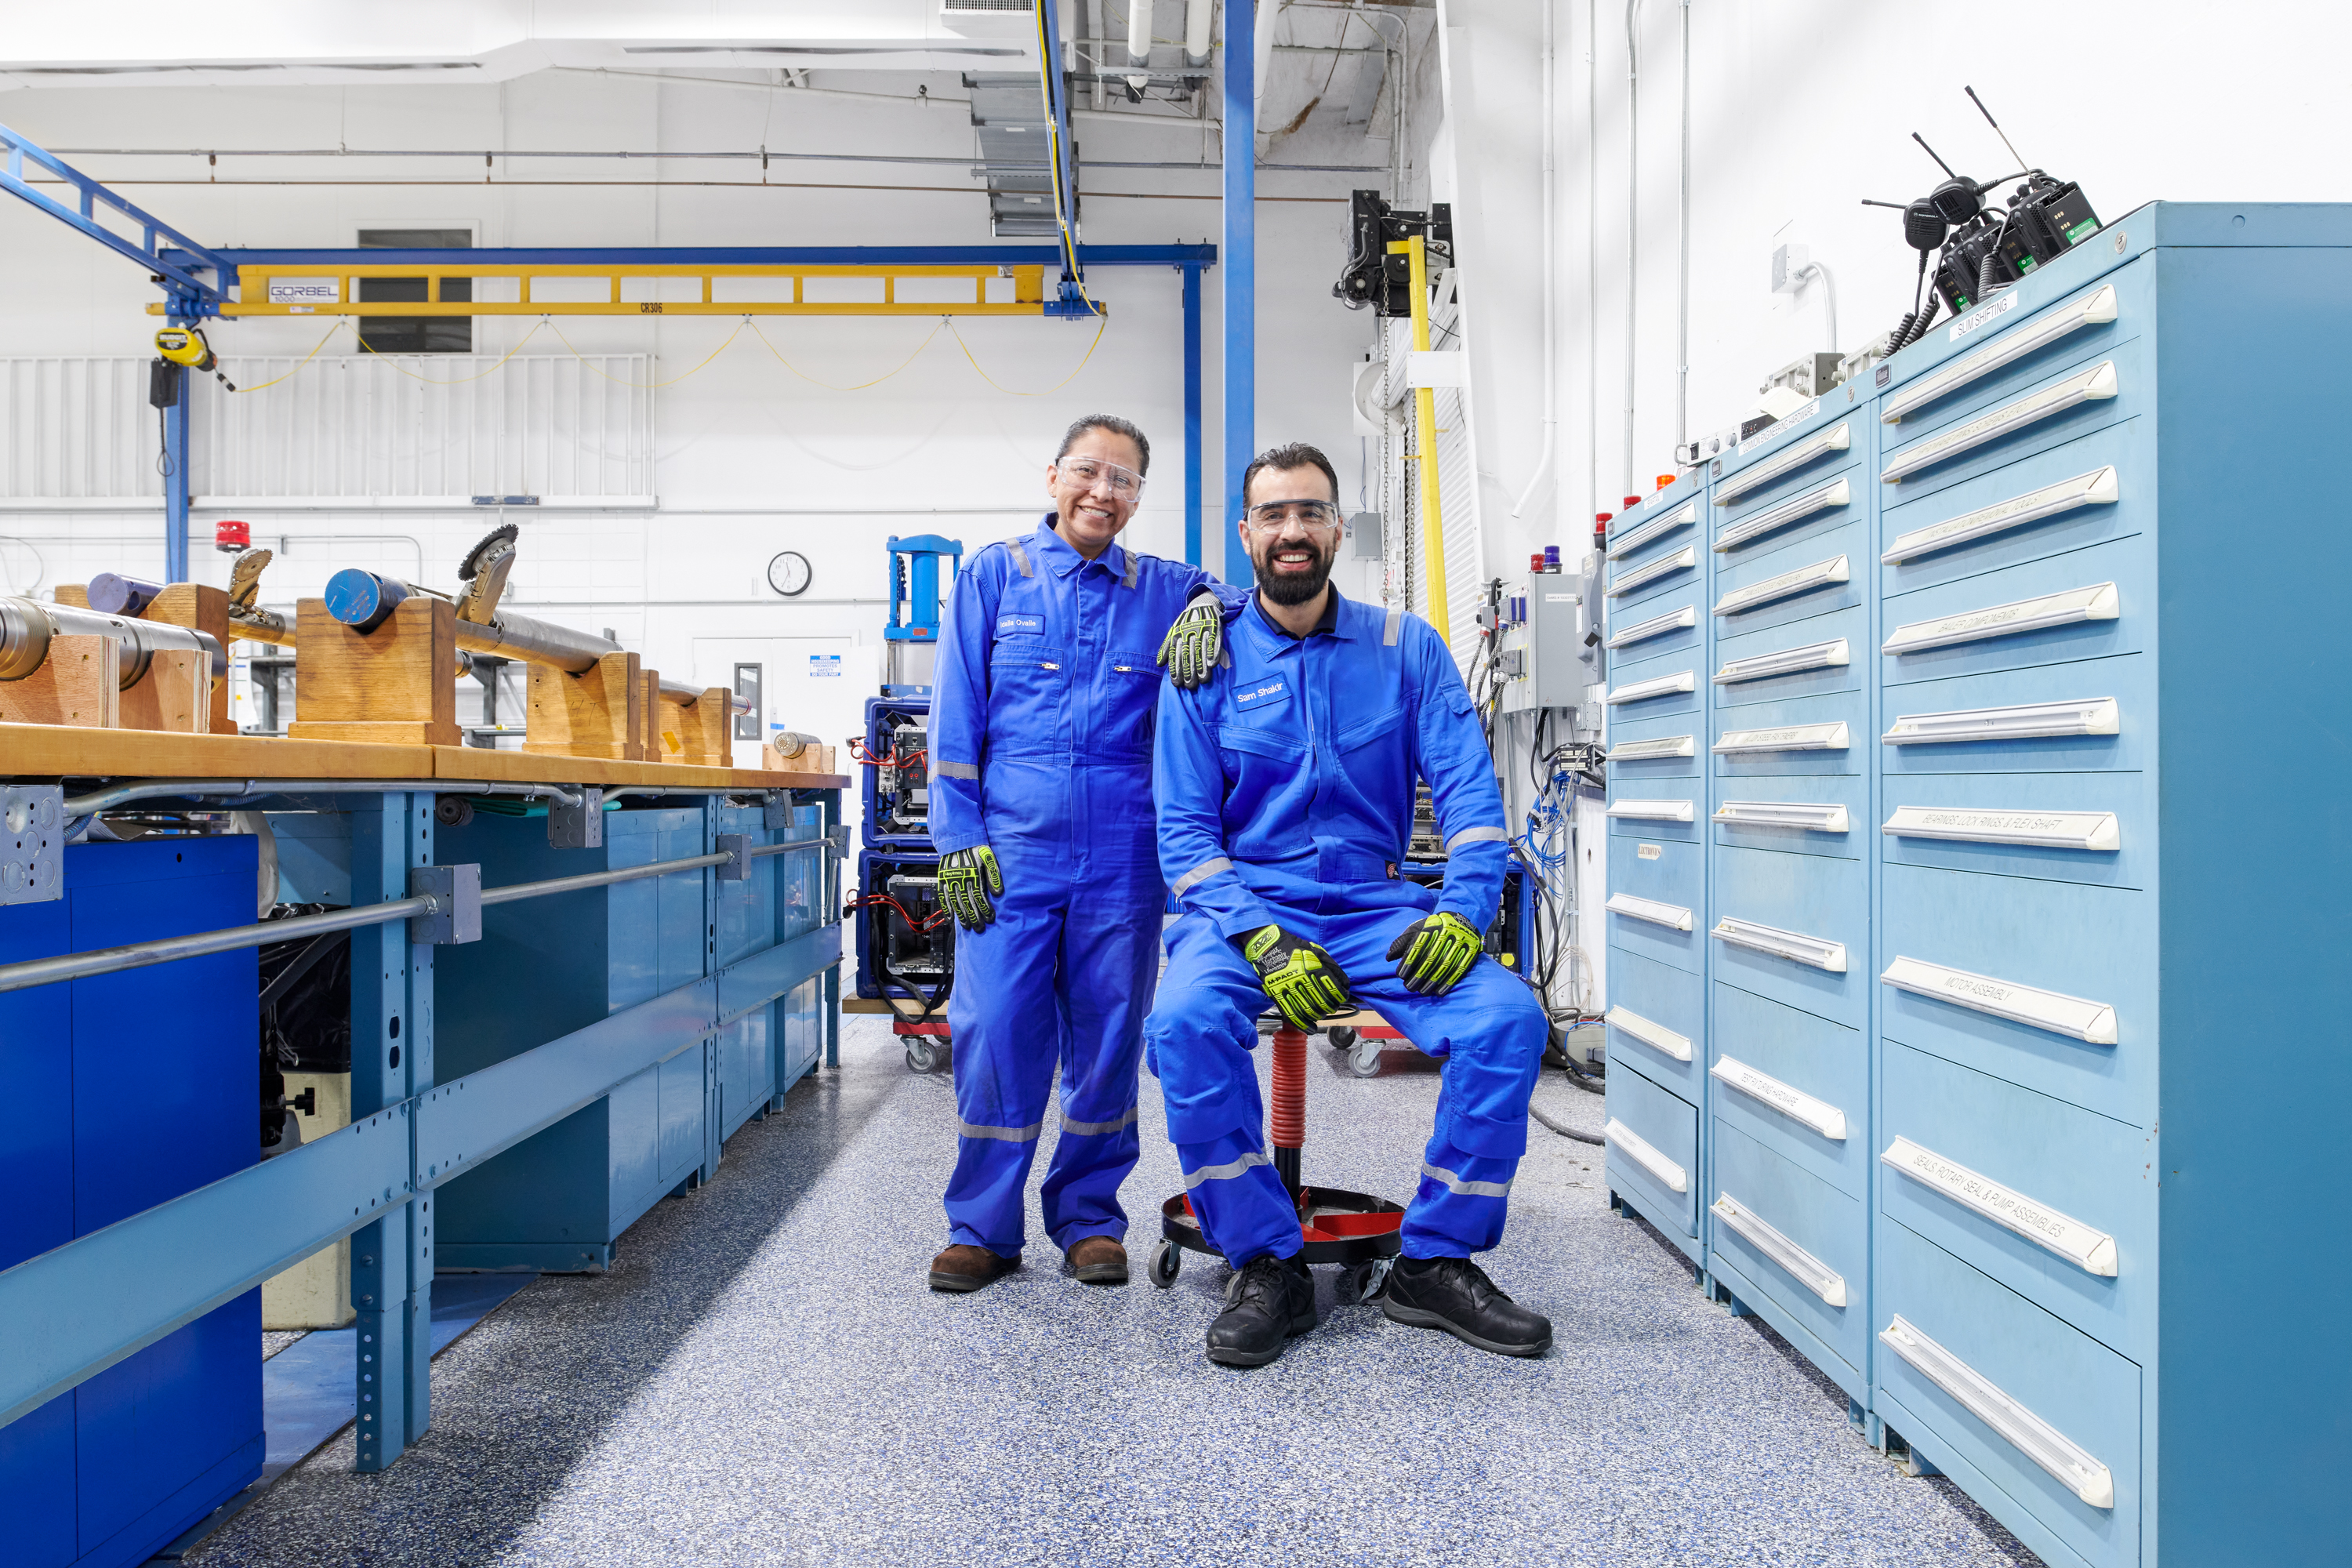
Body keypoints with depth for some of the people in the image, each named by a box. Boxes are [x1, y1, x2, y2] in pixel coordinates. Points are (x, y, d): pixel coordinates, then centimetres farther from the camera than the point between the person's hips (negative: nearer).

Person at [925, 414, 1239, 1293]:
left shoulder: (1160, 589, 12)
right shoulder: (993, 576, 8)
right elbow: (955, 720, 4)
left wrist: (1210, 608, -10)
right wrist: (959, 841, -4)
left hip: (1123, 853, 2)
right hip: (1011, 848, -1)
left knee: (1107, 1037, 6)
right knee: (994, 1032, -4)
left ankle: (1089, 1219, 21)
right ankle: (982, 1227, 12)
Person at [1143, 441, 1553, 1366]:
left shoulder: (1406, 648, 8)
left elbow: (1467, 788, 3)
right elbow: (1185, 831, -3)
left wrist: (1464, 908, -16)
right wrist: (1264, 944, -19)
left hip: (1375, 908, 2)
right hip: (1247, 906, -1)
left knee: (1509, 1018, -24)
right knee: (1186, 1020, -33)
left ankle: (1436, 1263, -4)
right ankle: (1267, 1267, -12)